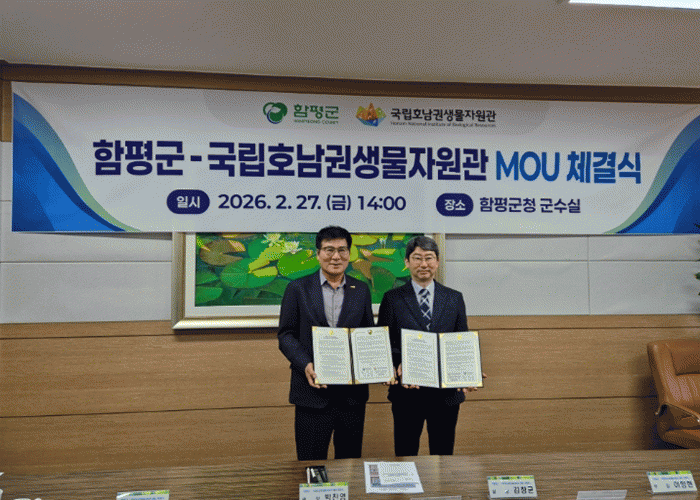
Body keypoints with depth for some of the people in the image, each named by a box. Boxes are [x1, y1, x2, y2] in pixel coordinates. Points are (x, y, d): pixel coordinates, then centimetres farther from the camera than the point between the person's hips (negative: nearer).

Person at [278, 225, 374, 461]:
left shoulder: (361, 290, 8)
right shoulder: (298, 289, 1)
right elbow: (286, 335, -1)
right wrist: (305, 365, -17)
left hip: (353, 392, 3)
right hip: (313, 392, -2)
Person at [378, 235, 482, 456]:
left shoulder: (455, 299, 7)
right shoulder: (392, 299, 0)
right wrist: (398, 365, -21)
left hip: (447, 393, 2)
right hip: (407, 391, -2)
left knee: (444, 455, 13)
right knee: (405, 456, 9)